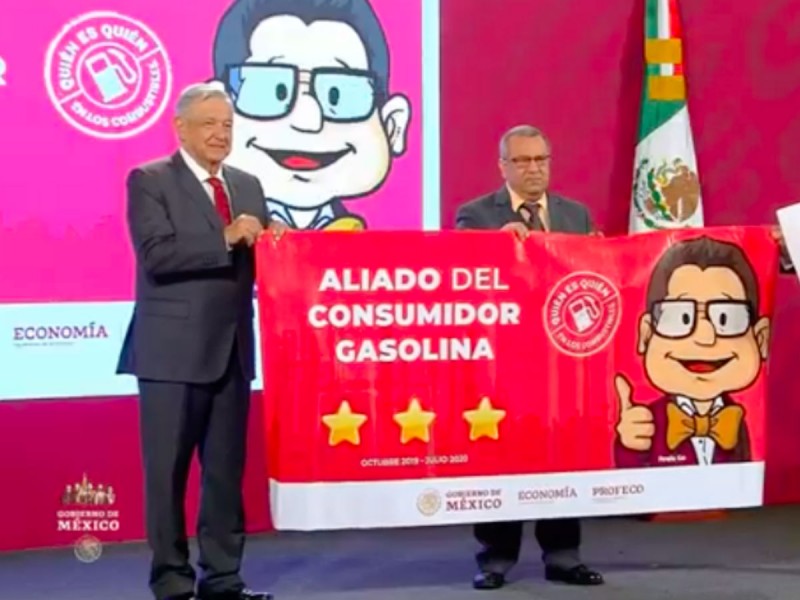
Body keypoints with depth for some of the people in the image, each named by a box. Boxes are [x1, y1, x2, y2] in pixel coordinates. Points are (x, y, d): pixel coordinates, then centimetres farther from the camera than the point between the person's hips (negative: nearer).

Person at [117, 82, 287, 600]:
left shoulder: (248, 185, 15)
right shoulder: (149, 181, -3)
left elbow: (258, 262, 13)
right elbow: (157, 255, -16)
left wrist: (275, 245, -8)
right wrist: (225, 239, -21)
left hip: (232, 349, 6)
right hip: (173, 351, -6)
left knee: (227, 469, 9)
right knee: (168, 470, 1)